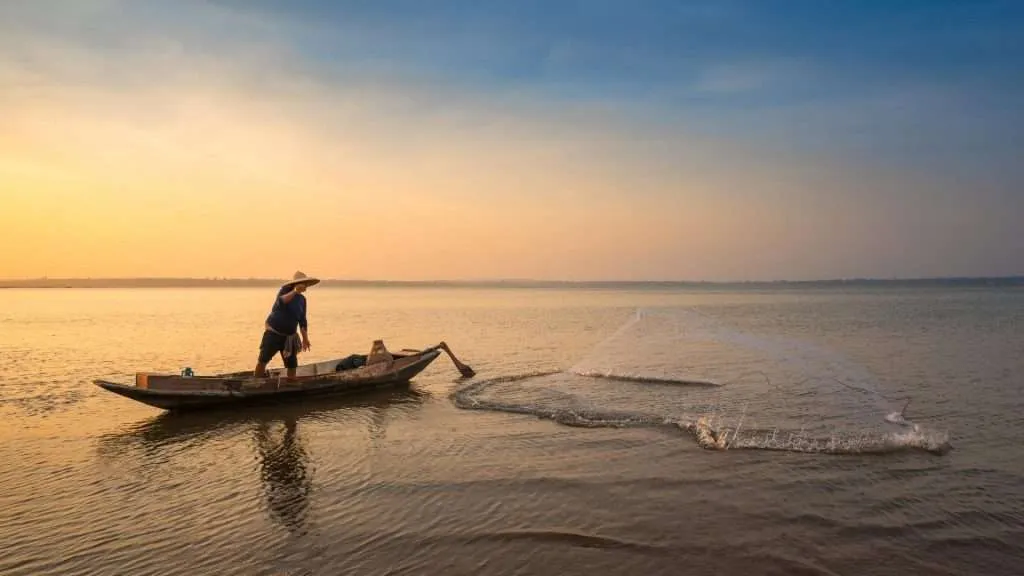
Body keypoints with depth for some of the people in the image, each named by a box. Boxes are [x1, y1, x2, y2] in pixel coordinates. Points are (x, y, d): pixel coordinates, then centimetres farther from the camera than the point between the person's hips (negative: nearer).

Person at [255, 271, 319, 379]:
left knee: (292, 365, 2)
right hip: (273, 332, -5)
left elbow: (302, 320, 12)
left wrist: (305, 338, 7)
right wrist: (295, 291, -33)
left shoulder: (302, 299, 7)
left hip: (289, 336, 5)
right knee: (263, 360, -8)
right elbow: (280, 302, -28)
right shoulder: (285, 290, -6)